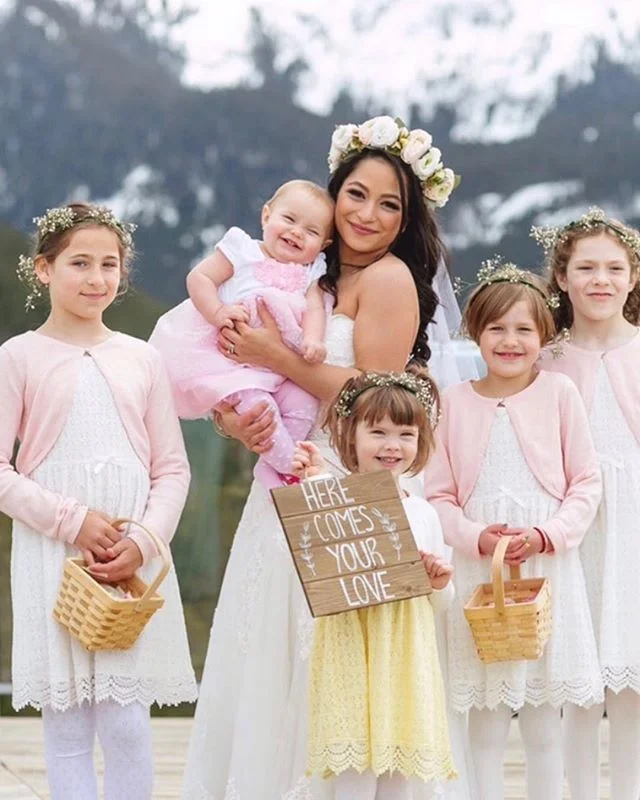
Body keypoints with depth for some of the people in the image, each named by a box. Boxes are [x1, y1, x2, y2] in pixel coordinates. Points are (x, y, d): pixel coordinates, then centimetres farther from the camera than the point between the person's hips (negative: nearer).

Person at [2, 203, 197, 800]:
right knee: (66, 727, 1)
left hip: (137, 560, 2)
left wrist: (144, 541, -8)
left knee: (127, 727, -2)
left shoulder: (141, 358, 10)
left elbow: (173, 468, 9)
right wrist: (71, 521, -13)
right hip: (52, 556, -2)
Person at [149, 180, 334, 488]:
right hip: (227, 353, -5)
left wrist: (312, 340, -24)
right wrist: (217, 312, -22)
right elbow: (199, 278, -6)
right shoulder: (244, 251, 0)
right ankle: (288, 462, -15)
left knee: (304, 397, -17)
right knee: (253, 398, -28)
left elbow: (314, 308, -2)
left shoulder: (309, 274, 13)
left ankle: (272, 464, -5)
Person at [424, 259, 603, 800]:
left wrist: (546, 535, -14)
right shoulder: (455, 400, 2)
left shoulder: (559, 394, -1)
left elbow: (587, 483, -1)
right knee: (485, 708, 4)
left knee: (544, 709, 7)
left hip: (548, 567, 0)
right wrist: (476, 537, -14)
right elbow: (439, 496, 2)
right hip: (478, 571, 1)